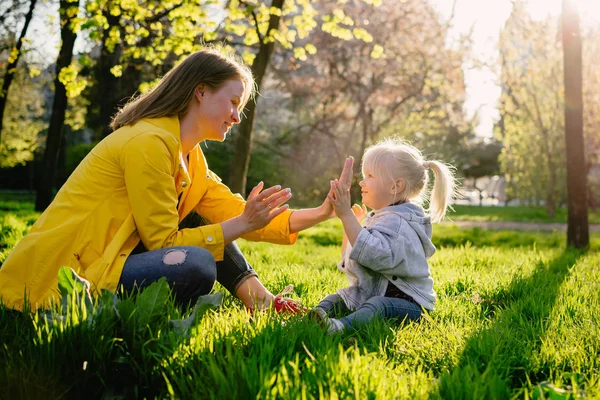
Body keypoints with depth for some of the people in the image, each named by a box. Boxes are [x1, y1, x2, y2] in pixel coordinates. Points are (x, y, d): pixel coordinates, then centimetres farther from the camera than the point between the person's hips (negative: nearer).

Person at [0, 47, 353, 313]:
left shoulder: (190, 155, 11)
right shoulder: (149, 142, -17)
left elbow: (235, 213, 4)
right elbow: (164, 242, -18)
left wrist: (321, 213, -1)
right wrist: (242, 225, -17)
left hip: (101, 261, 10)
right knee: (195, 266, -30)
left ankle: (258, 298, 0)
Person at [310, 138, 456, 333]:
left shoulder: (396, 222, -15)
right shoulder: (379, 218, 18)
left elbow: (373, 254, -35)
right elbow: (349, 255, 28)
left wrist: (347, 215, -32)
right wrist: (349, 222, 17)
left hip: (404, 300, -11)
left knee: (379, 305, -37)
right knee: (336, 298, -2)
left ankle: (342, 326, -65)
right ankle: (317, 314, -33)